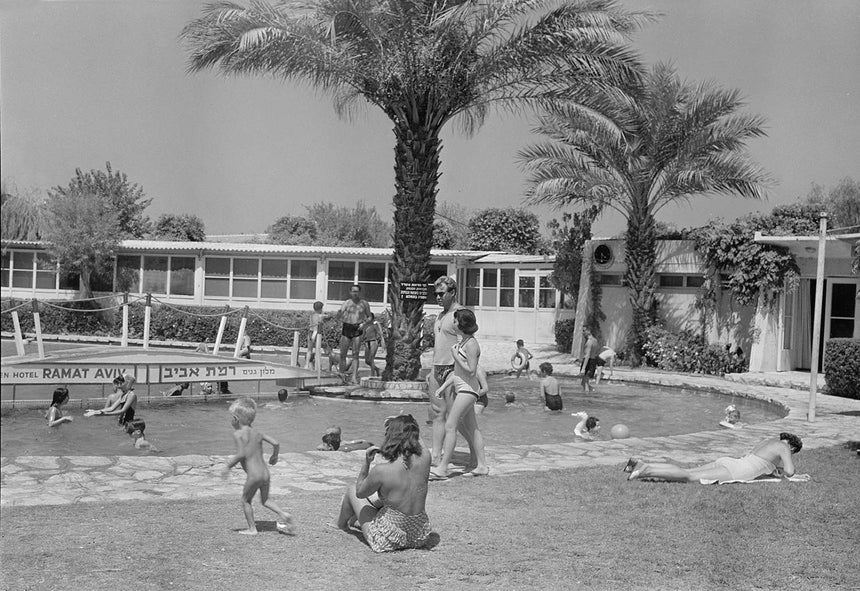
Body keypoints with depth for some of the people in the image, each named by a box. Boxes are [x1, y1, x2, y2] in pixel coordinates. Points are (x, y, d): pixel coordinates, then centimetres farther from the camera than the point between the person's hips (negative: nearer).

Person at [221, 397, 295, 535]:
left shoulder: (238, 433, -9)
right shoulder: (257, 433, 9)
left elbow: (241, 454, -22)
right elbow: (276, 443, 6)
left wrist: (228, 466, -12)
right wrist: (274, 456, 24)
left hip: (253, 475, -6)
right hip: (265, 472, 6)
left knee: (245, 500, 15)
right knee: (265, 500, 23)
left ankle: (252, 528, 20)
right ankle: (283, 515, 5)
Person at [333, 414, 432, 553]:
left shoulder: (381, 470, -25)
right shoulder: (424, 458, -15)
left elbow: (360, 492, -4)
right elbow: (417, 440, 12)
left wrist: (366, 462, -3)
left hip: (387, 539, -4)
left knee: (352, 491, 20)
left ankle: (341, 524, 51)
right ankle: (353, 520, 58)